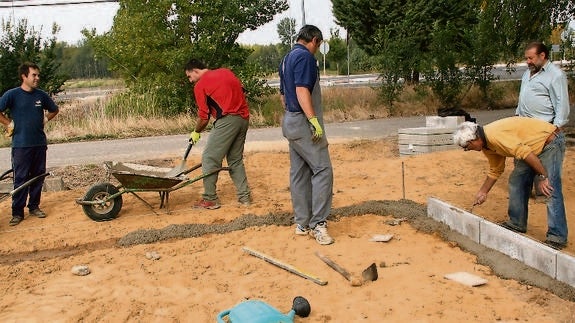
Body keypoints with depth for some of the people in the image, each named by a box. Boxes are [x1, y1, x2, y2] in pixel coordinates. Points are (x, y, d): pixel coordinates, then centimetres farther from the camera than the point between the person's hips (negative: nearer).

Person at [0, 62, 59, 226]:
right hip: (21, 145, -4)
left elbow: (54, 110, 20)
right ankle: (17, 212, 8)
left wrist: (45, 119, 8)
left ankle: (34, 206, 23)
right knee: (21, 179, -1)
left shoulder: (41, 95, 5)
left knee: (38, 177, 10)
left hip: (40, 143, 4)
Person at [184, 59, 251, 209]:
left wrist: (196, 132, 15)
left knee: (209, 159, 1)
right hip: (244, 118, 8)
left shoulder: (200, 85, 0)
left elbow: (204, 117, -1)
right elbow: (241, 90, 17)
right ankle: (244, 196, 15)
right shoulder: (226, 71, 19)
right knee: (236, 160, 17)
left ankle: (210, 199, 3)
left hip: (227, 120, -8)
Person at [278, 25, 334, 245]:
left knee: (299, 173, 10)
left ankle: (302, 223, 16)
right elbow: (302, 90, -23)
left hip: (290, 121, 10)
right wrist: (314, 120, -25)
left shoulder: (287, 58, 18)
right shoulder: (305, 56, -12)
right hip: (303, 122, -10)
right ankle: (318, 223, -9)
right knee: (322, 170, -8)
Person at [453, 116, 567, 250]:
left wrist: (543, 177, -27)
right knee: (516, 181, 10)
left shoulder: (495, 135, -28)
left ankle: (557, 237, -10)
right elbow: (495, 171, 16)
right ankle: (517, 223, 20)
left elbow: (525, 153, -32)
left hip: (551, 141, -10)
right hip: (533, 147, 10)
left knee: (551, 191, -14)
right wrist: (482, 192, 19)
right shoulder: (486, 145, 3)